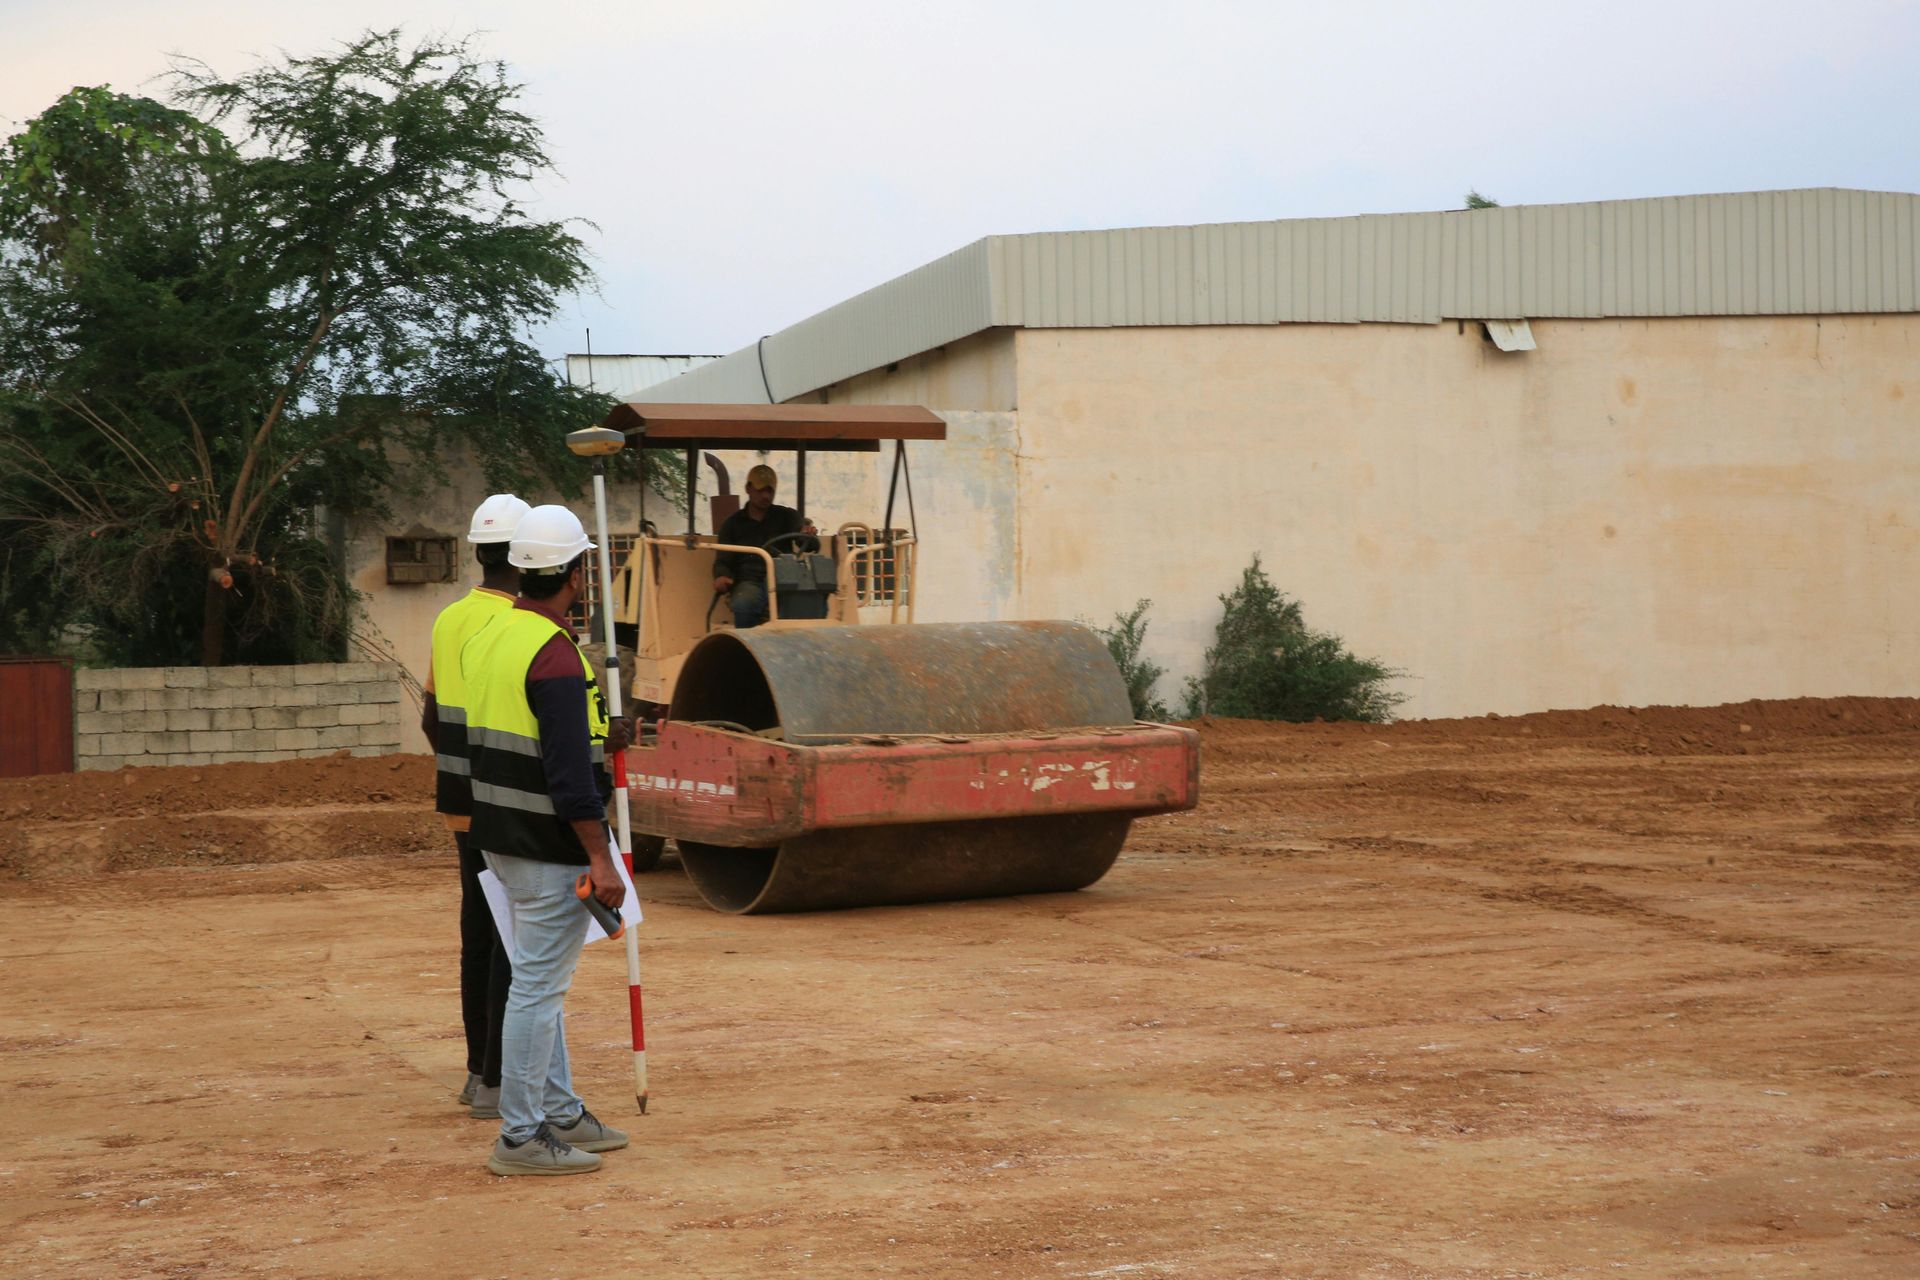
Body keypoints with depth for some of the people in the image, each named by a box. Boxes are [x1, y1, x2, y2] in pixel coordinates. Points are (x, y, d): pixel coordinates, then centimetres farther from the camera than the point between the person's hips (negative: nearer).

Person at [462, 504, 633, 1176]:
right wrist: (600, 860, -20)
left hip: (500, 838, 10)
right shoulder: (554, 654, -20)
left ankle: (561, 1114, 28)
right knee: (539, 985, -3)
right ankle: (520, 1138, 2)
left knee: (541, 980, 18)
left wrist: (597, 742, 22)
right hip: (549, 847, -10)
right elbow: (568, 773, -23)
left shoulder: (486, 636, 9)